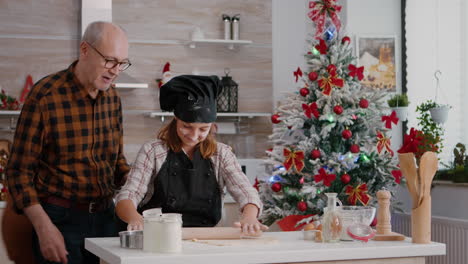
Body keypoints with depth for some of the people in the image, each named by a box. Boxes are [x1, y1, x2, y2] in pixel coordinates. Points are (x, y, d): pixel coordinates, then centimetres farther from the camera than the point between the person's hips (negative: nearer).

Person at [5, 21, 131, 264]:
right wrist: (43, 227, -19)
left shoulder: (112, 98, 5)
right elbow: (19, 171, -11)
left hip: (105, 215, 5)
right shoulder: (44, 96, -13)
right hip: (60, 219, -5)